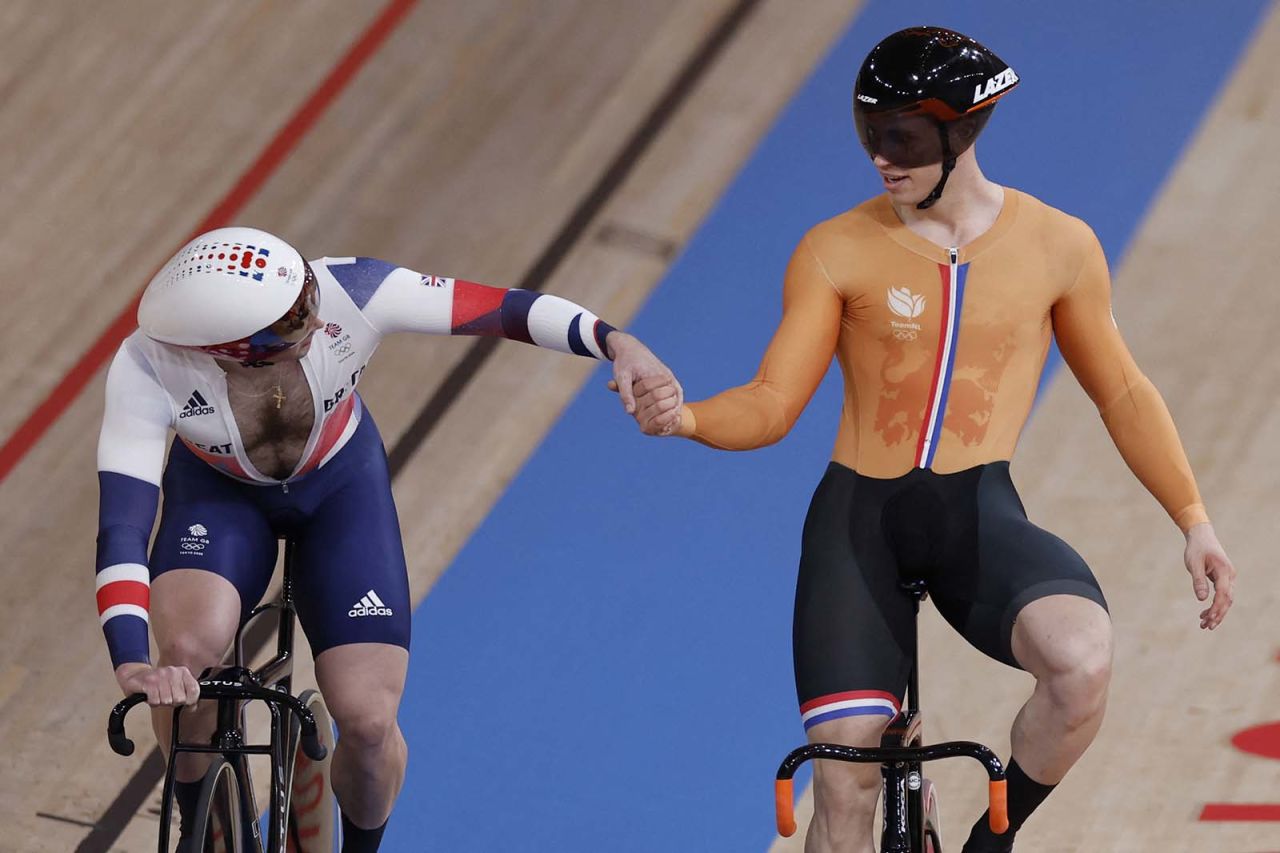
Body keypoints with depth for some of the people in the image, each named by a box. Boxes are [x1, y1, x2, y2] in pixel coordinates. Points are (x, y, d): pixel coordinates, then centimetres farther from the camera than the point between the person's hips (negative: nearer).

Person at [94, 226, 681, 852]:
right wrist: (131, 663, -53)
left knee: (368, 722, -12)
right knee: (190, 647, -32)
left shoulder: (345, 294, -36)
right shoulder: (148, 370, -37)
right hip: (219, 492, -1)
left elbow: (507, 309, -28)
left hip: (340, 482, 1)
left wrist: (617, 343, -40)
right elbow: (122, 523, -40)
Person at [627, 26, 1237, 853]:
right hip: (858, 518, 0)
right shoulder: (837, 252, 0)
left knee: (1083, 661, -31)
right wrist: (685, 417, -25)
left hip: (981, 516, 0)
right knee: (845, 777, -10)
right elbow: (772, 404, -4)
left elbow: (1122, 393, 15)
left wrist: (1195, 520, 11)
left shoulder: (1058, 246, 4)